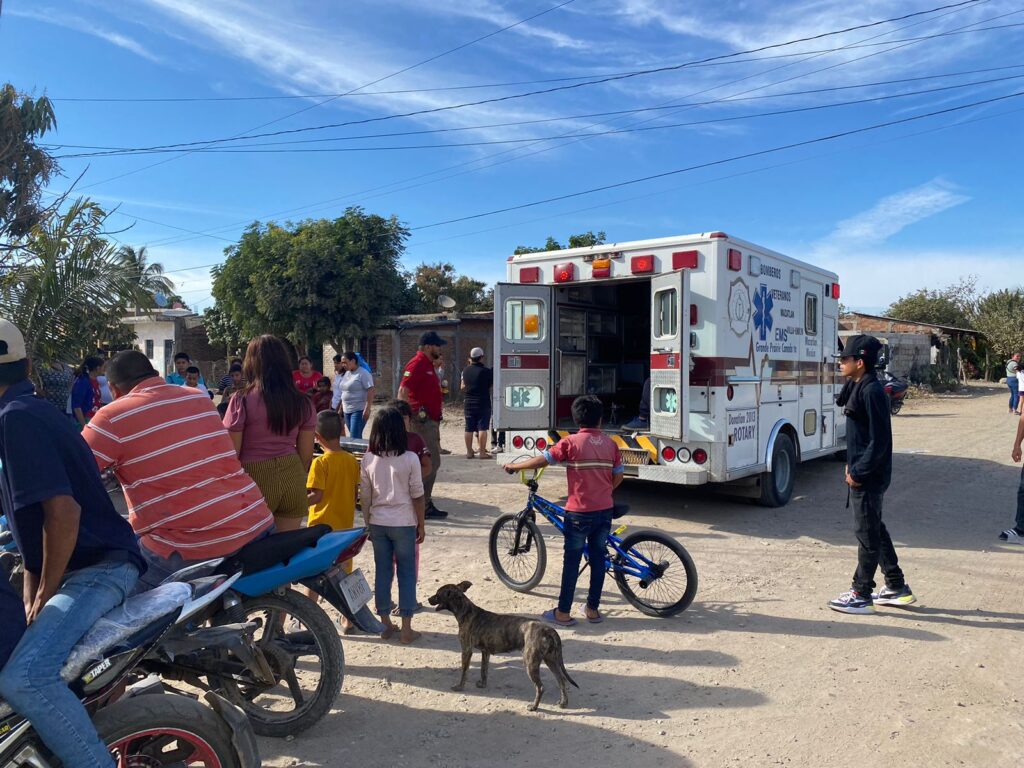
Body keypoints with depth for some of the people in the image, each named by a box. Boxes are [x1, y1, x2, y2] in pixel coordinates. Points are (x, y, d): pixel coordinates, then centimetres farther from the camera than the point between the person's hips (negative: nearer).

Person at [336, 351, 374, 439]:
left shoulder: (363, 374, -10)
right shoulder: (346, 374, 14)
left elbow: (370, 391, -16)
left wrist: (367, 409, -22)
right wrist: (341, 408, 20)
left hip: (359, 411, -8)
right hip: (347, 411, 8)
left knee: (354, 437, -12)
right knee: (357, 437, 10)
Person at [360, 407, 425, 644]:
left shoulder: (368, 459, -3)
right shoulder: (410, 459, -12)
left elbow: (365, 496, 3)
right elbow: (417, 496, -7)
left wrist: (367, 523, 14)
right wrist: (421, 526, 3)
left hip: (378, 523, 3)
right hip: (404, 523, -3)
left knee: (382, 572, 13)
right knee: (406, 574, 7)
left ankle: (385, 624, 22)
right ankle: (406, 628, 11)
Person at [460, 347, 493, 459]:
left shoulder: (466, 370, 5)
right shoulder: (485, 371, -11)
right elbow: (493, 383, -3)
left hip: (468, 403, 5)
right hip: (483, 403, -5)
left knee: (469, 428, 8)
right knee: (482, 428, -4)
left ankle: (469, 451, 13)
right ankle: (482, 452, -6)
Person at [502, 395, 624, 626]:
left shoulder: (572, 442, -11)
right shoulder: (610, 443, 3)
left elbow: (542, 460, -12)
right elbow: (618, 476, 8)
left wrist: (514, 466, 1)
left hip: (579, 512, -4)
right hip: (605, 511, 4)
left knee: (572, 561, 4)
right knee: (598, 559, 13)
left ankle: (563, 613, 11)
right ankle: (593, 610, 21)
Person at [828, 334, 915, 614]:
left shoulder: (872, 392, -19)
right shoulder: (858, 387, 9)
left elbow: (879, 440, -21)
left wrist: (857, 471, -17)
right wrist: (853, 465, 12)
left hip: (868, 477, -10)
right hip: (862, 472, 10)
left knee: (867, 533, 0)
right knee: (875, 530, 18)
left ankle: (861, 595, 11)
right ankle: (897, 588, 30)